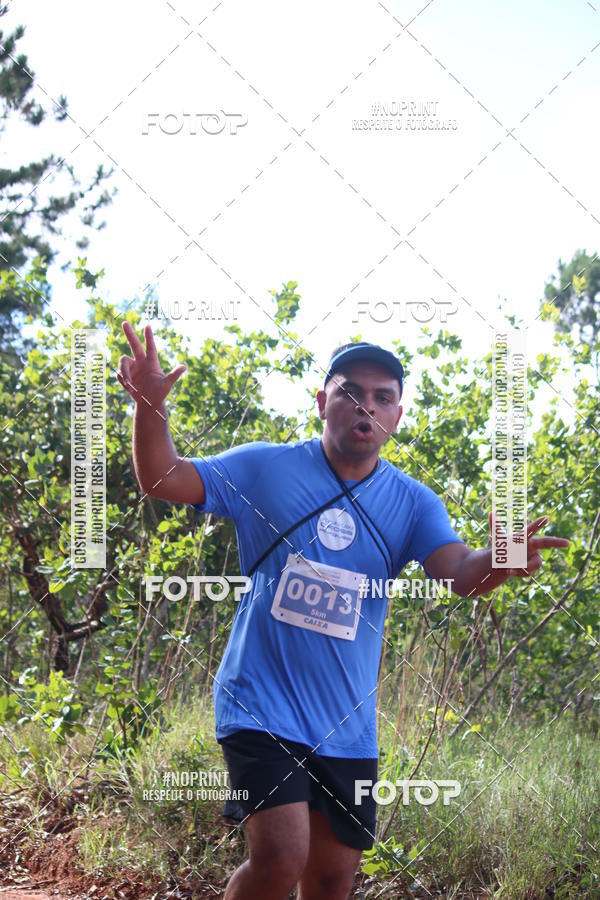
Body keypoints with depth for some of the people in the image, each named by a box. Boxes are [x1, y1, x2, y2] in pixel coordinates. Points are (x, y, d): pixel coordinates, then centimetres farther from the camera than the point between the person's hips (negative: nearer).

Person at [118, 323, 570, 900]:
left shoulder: (413, 504, 2)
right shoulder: (265, 468, -3)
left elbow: (461, 575, -13)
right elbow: (161, 480, -4)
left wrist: (500, 559, -37)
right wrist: (150, 405, -24)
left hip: (347, 728, 4)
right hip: (262, 706, -4)